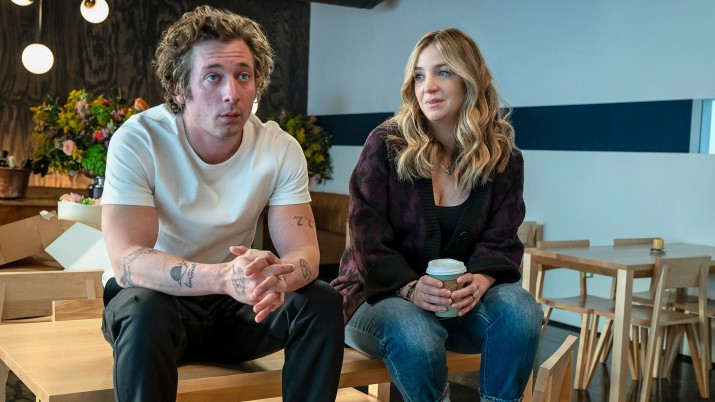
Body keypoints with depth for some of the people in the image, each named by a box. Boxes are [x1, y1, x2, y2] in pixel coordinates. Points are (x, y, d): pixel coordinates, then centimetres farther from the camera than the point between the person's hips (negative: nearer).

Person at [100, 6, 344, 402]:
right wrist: (223, 277, -47)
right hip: (158, 297, -2)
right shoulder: (137, 141, -20)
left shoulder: (281, 149, -10)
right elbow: (127, 260, -28)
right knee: (146, 311, -36)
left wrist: (277, 276, -41)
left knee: (323, 303, -21)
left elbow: (304, 252, -14)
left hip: (233, 303, 3)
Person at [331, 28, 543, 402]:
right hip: (379, 294, -2)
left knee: (519, 307, -27)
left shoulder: (503, 157, 1)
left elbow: (500, 241, -2)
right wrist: (409, 287, -29)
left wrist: (480, 280, -25)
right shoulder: (385, 144, -8)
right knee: (413, 334, -36)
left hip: (459, 298, 3)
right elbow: (369, 238, -12)